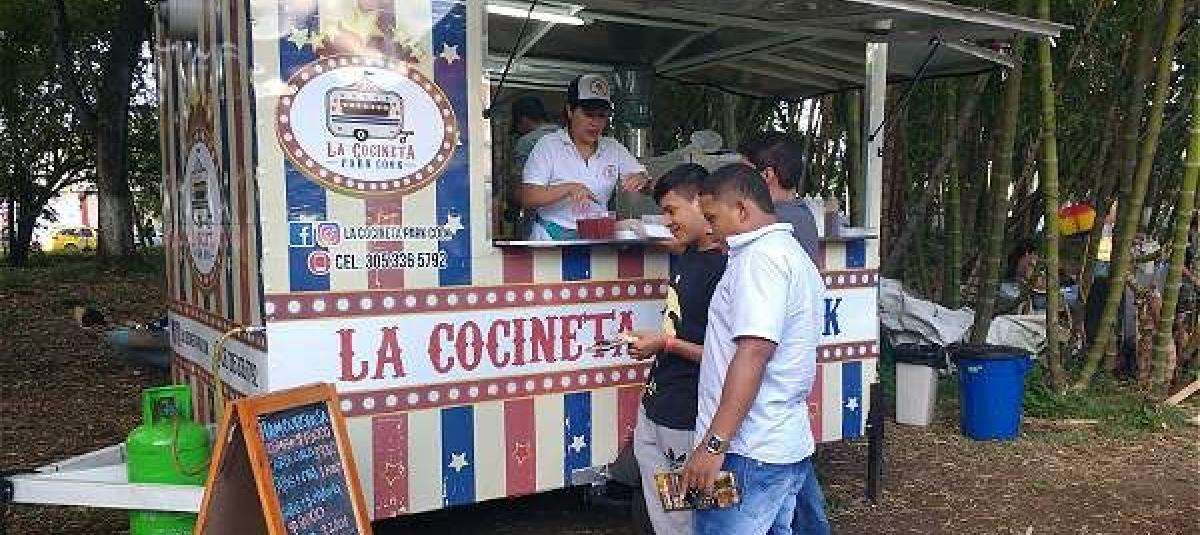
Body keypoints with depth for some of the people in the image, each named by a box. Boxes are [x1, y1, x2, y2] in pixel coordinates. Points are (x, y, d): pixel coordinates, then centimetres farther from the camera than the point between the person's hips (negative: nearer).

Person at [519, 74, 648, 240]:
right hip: (553, 238, -5)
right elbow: (525, 198, -8)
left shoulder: (613, 148, 11)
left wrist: (639, 180, -12)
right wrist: (568, 189, -22)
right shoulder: (548, 145, 0)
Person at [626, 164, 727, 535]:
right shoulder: (685, 257, 8)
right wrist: (648, 341, 11)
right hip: (654, 411, 9)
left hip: (686, 423, -9)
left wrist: (667, 344, -17)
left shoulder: (724, 268, -21)